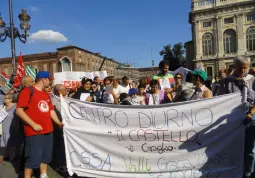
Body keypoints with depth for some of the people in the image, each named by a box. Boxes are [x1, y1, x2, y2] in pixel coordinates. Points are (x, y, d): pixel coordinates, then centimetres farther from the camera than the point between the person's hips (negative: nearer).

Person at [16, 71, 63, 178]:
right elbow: (19, 111, -15)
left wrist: (59, 123, 7)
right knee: (34, 158, -1)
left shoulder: (46, 94, 14)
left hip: (48, 130, 8)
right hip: (34, 132, -8)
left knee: (46, 155, 17)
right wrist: (33, 124, -18)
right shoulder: (27, 91, -9)